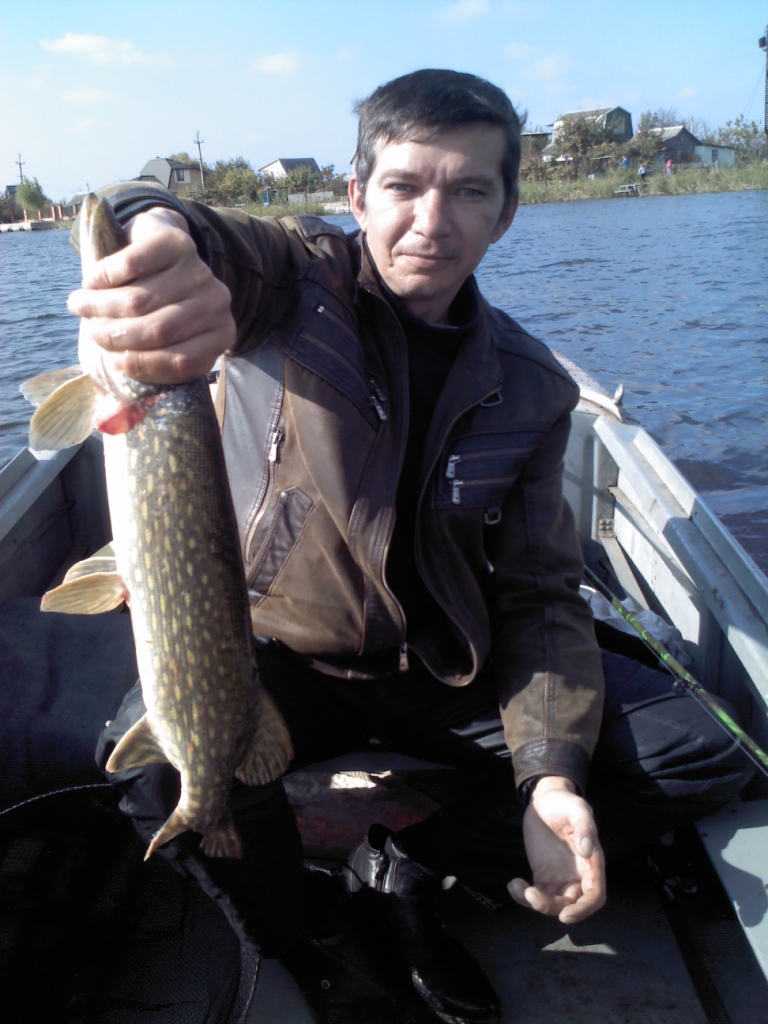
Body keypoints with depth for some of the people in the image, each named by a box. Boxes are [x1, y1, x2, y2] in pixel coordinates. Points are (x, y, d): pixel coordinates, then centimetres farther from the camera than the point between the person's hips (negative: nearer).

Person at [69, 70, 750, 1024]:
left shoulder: (531, 387, -1)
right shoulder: (299, 278, -10)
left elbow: (540, 594, -2)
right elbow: (135, 216, -31)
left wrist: (551, 772, -18)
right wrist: (166, 239, -58)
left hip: (448, 669, 3)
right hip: (276, 655, -2)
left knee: (700, 758, -7)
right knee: (159, 763, -34)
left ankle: (402, 870, 7)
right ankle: (304, 936, 2)